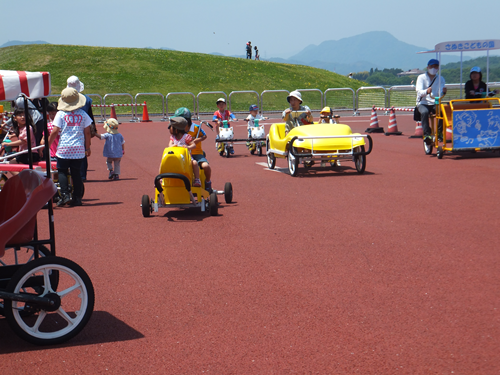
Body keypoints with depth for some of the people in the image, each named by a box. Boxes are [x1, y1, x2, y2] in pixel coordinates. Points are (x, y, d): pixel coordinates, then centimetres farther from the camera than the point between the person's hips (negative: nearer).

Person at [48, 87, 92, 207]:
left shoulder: (60, 114, -3)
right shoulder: (83, 114, 4)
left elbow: (55, 132, -5)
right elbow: (87, 132, 6)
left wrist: (47, 145, 5)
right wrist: (87, 147, 16)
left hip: (64, 149, -2)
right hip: (79, 149, 2)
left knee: (62, 171, 6)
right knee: (76, 173, 9)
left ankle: (65, 195, -9)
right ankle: (77, 198, 8)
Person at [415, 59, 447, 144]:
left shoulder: (440, 79, 11)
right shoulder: (421, 78, 4)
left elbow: (440, 95, -3)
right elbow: (419, 92, -14)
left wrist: (443, 92, -27)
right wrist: (426, 91, -36)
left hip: (435, 103, 2)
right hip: (423, 103, -2)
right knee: (424, 112, -36)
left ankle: (439, 132, -17)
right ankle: (427, 134, -35)